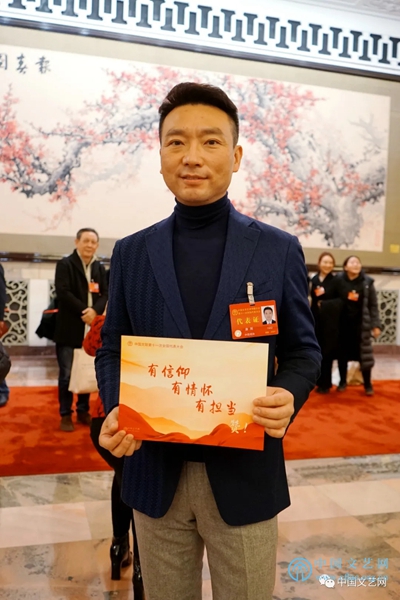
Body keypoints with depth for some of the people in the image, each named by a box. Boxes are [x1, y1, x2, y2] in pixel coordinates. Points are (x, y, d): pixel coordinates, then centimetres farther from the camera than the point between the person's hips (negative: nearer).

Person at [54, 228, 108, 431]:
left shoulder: (99, 268, 13)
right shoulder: (65, 264, -4)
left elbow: (105, 294, 5)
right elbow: (62, 292, -15)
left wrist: (95, 310, -15)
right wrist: (83, 311, -19)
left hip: (91, 329, 5)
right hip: (69, 329, -5)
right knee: (67, 374, 1)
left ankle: (83, 411, 25)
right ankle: (65, 415, 13)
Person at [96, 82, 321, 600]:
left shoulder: (279, 250, -3)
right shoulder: (130, 253, 1)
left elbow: (302, 350, 2)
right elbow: (112, 350, 6)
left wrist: (289, 397, -19)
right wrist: (114, 411, -12)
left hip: (245, 475, -1)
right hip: (155, 473, 2)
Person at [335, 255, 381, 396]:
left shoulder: (367, 282, -3)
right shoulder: (339, 280, -4)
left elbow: (373, 305, -1)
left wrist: (376, 325, -4)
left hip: (360, 323, 0)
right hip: (343, 323, 1)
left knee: (364, 354, 1)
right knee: (342, 353, 9)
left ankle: (368, 384, 14)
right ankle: (343, 381, 25)